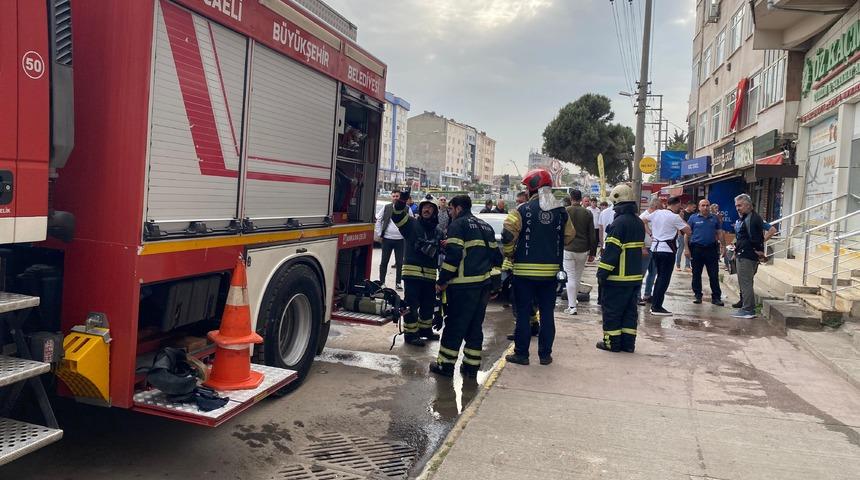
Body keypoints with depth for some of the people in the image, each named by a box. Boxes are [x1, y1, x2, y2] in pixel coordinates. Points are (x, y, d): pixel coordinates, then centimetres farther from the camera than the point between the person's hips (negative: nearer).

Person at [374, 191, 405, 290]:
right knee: (384, 262, 6)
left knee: (399, 263, 6)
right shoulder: (386, 208, 4)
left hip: (400, 240, -1)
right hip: (387, 239, 1)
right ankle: (382, 282, 15)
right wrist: (379, 234, 2)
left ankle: (398, 283, 16)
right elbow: (378, 220, 8)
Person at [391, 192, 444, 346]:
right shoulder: (411, 224, -1)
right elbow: (397, 216, -18)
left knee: (428, 304, 17)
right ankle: (410, 333, 8)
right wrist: (401, 201, -36)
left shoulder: (438, 231, 15)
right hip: (412, 271, -6)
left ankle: (425, 329, 35)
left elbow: (440, 252, 23)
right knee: (412, 304, -2)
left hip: (430, 274, 6)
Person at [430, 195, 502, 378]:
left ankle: (445, 364, 8)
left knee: (454, 325, 1)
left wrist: (442, 281, -11)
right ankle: (471, 366, 17)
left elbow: (453, 255, -16)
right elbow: (495, 254, 16)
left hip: (464, 284, -7)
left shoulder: (458, 225, -6)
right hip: (484, 283, 7)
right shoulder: (485, 226, 18)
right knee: (475, 325, 13)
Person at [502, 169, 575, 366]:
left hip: (525, 270, -3)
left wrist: (510, 253, -2)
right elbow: (569, 236, 12)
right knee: (547, 313, 11)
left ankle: (521, 353, 10)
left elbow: (508, 233, -18)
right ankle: (545, 354, 16)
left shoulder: (524, 209, -11)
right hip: (550, 271, 4)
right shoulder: (560, 212, 3)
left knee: (523, 313, 5)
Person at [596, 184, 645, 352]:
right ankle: (628, 343, 16)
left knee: (612, 310, 2)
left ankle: (612, 342, 8)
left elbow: (611, 250, -19)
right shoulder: (639, 222, 11)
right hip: (635, 276, 8)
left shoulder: (619, 222, -16)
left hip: (618, 277, -8)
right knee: (630, 310, 12)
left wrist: (602, 272, -15)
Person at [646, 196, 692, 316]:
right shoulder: (675, 217, -10)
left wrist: (650, 233, 12)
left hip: (655, 247, 7)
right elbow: (688, 231, -8)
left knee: (660, 276, 16)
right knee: (665, 278, -2)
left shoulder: (656, 213, 9)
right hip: (667, 250, -7)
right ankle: (657, 307, -4)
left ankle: (654, 305, 17)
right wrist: (682, 219, 5)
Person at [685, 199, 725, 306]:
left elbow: (719, 233, 12)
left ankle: (716, 297, 7)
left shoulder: (714, 218, 9)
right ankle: (697, 295, 18)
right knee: (696, 274, 7)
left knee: (714, 275, 1)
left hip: (711, 249, 1)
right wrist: (687, 248, -7)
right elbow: (687, 234, 0)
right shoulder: (693, 218, 2)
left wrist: (723, 247, 4)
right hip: (697, 249, -1)